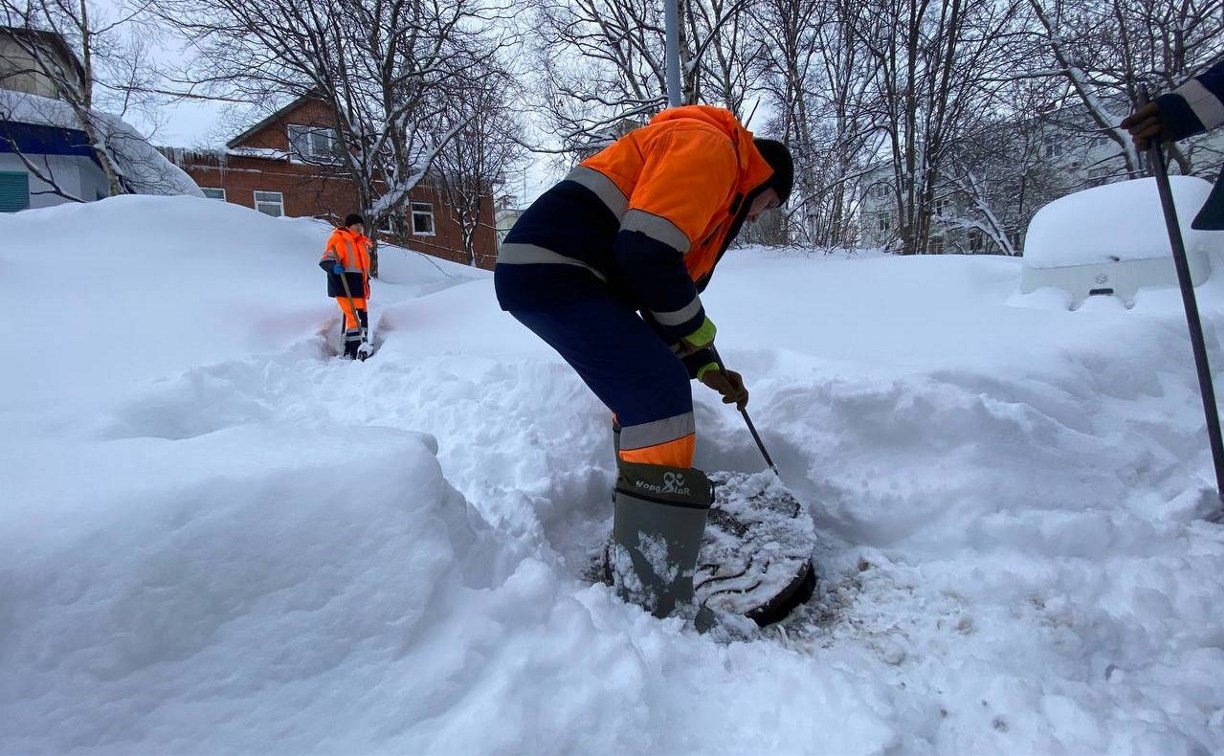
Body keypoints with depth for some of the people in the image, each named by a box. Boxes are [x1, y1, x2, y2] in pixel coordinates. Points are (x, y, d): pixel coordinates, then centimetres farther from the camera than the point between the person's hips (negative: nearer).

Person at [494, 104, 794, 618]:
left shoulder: (716, 188, 27)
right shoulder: (710, 148, -5)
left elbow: (666, 292, 28)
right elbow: (646, 251, -20)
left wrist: (705, 368, 23)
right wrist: (697, 328, -5)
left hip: (557, 273, 11)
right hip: (551, 269, -11)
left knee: (642, 390, 21)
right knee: (661, 394, -14)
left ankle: (637, 538, 36)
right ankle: (657, 603, -10)